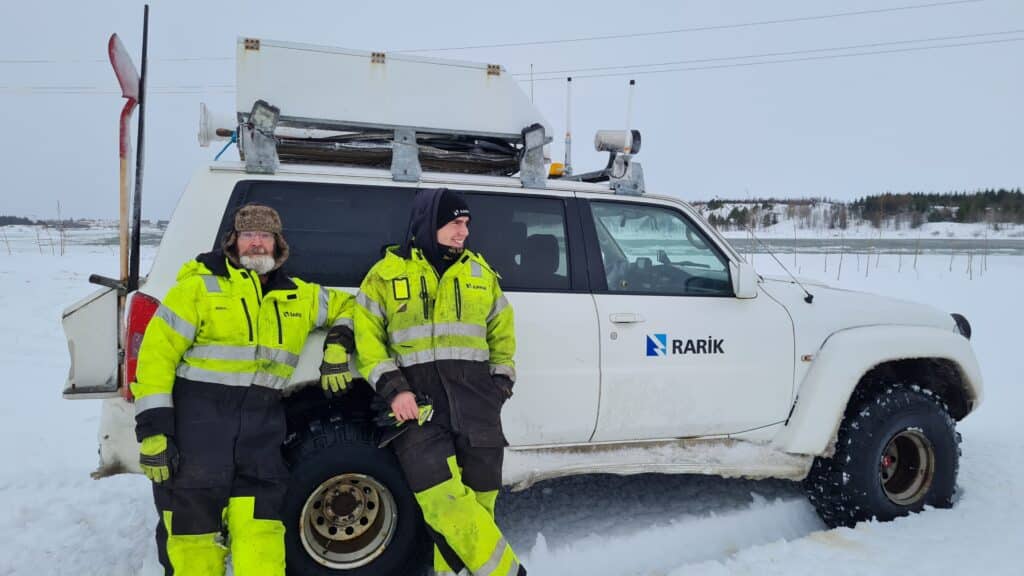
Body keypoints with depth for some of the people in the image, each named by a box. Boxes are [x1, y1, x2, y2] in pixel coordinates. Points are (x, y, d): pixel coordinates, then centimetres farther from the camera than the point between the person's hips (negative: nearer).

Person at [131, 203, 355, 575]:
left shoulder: (299, 296, 13)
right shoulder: (199, 286, -1)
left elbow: (345, 306, 29)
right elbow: (157, 353, -5)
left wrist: (338, 346, 9)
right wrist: (153, 428, -11)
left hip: (261, 422, 3)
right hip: (198, 414, -3)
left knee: (259, 522, 0)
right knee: (193, 518, 0)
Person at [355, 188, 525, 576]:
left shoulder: (480, 273, 15)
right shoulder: (386, 274, 5)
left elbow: (502, 333, 22)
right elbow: (365, 337, 3)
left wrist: (501, 381, 9)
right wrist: (392, 387, -8)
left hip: (475, 397, 3)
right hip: (417, 400, -3)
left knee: (476, 500, 2)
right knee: (443, 499, -16)